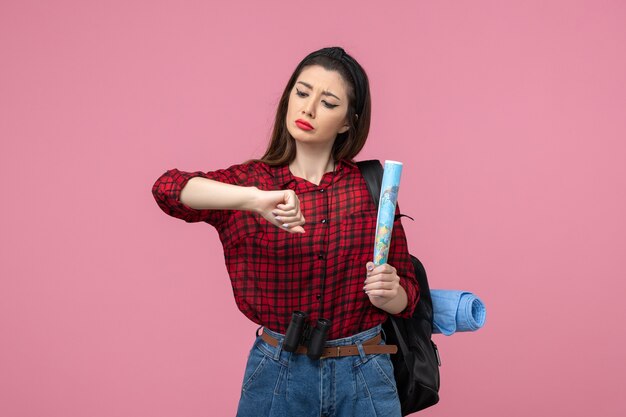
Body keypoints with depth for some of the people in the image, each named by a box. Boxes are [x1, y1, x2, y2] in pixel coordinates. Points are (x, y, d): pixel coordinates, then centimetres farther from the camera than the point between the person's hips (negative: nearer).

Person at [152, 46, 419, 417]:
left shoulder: (371, 187, -2)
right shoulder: (250, 180, -4)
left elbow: (406, 296, 3)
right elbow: (168, 188, -22)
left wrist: (389, 293, -19)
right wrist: (255, 198, -35)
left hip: (364, 378, 1)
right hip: (277, 373, 0)